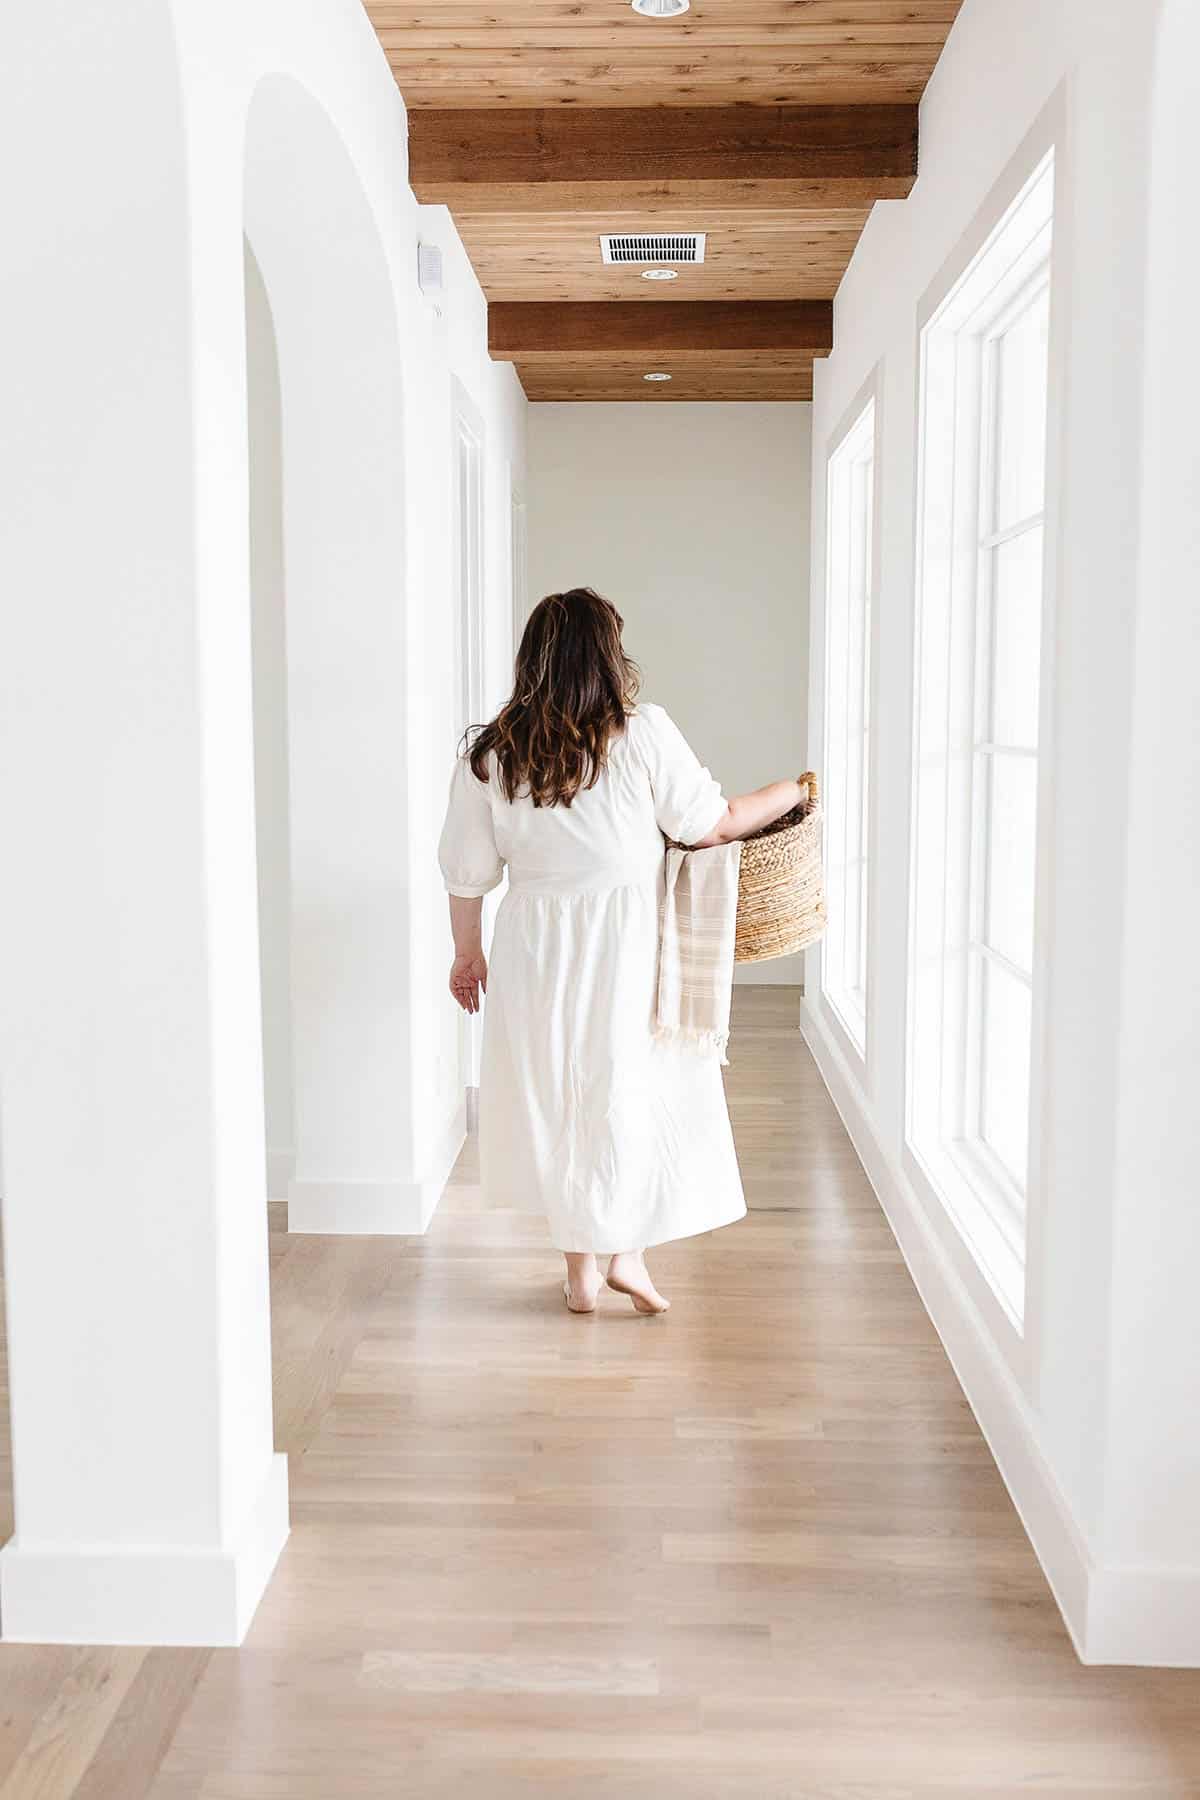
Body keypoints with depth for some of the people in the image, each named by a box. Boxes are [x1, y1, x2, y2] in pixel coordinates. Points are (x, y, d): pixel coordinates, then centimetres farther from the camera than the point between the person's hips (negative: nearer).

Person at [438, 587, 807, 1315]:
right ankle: (627, 1253, 15)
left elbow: (469, 872, 2)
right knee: (637, 1092, 15)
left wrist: (468, 951, 16)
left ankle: (580, 1269, 25)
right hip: (627, 945, -3)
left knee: (557, 1096, 15)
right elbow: (712, 824, -5)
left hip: (537, 949, 3)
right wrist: (790, 792, 12)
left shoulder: (488, 752, -4)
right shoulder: (643, 731, -12)